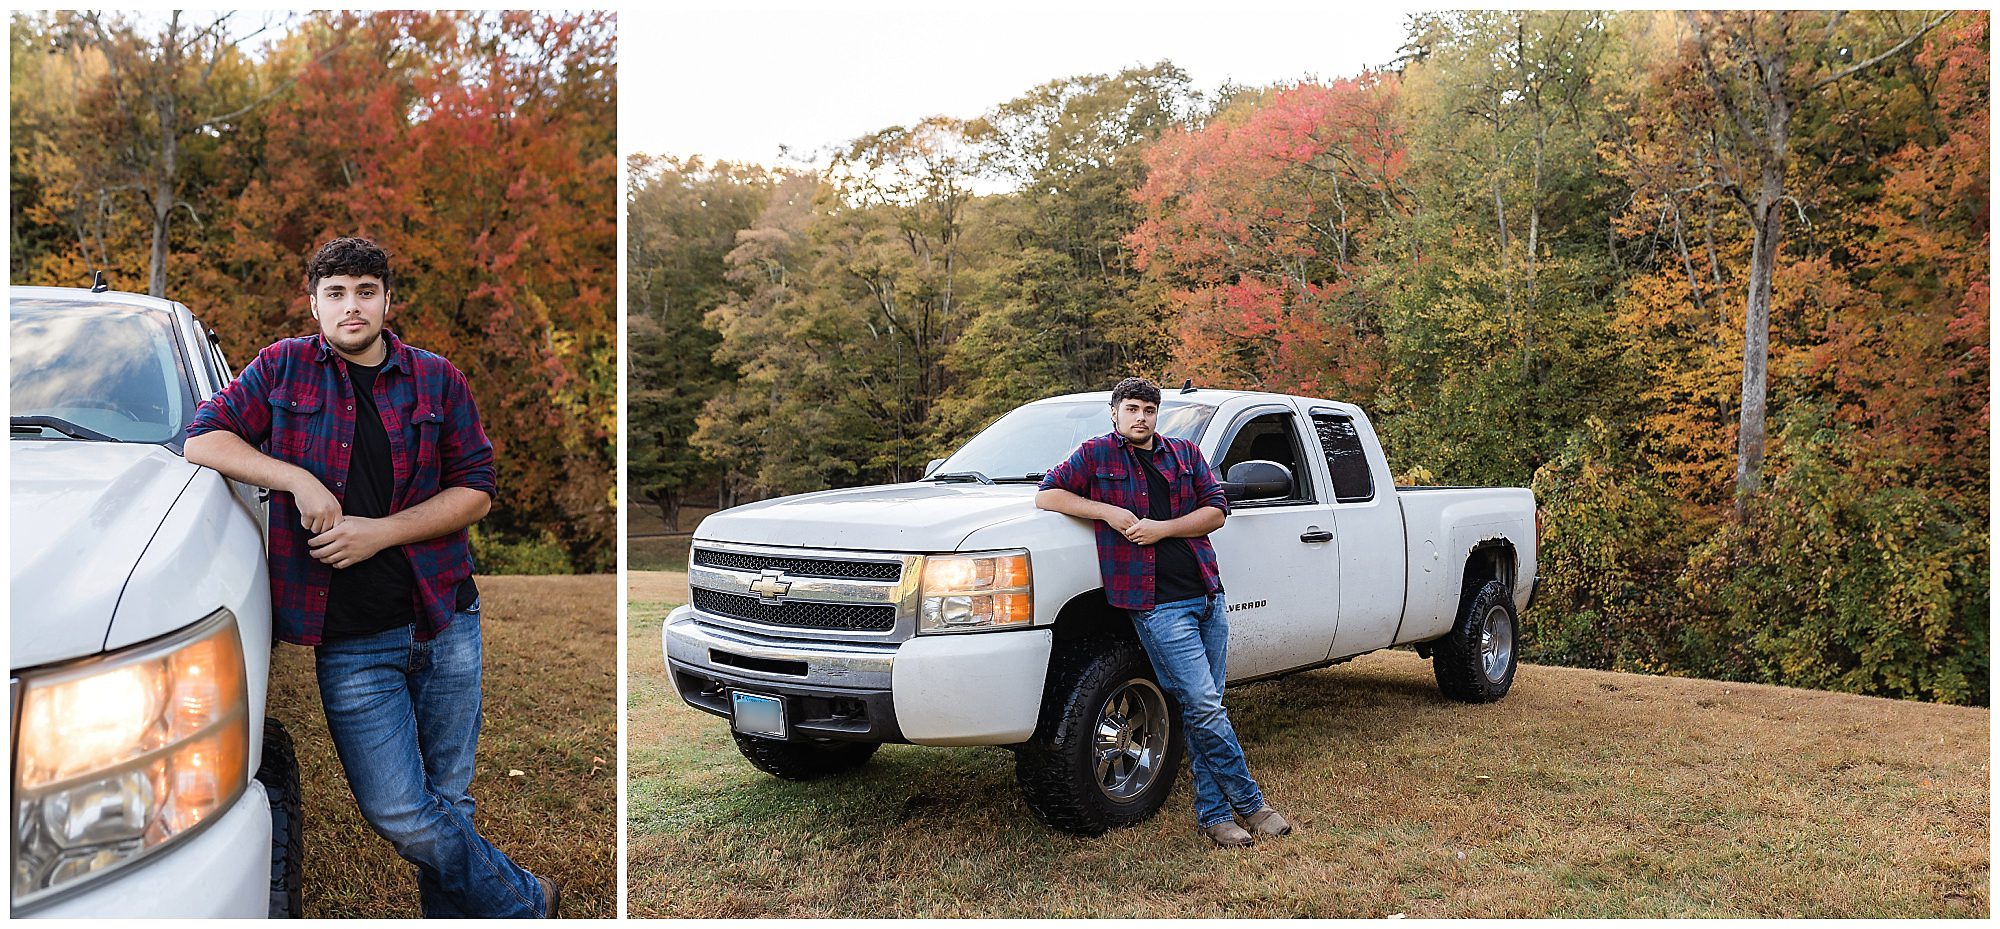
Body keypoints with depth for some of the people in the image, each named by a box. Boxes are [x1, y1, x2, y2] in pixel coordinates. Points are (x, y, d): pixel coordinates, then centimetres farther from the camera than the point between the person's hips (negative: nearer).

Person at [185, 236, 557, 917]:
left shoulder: (437, 380, 6)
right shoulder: (284, 368, 7)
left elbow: (476, 490, 3)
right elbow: (204, 439, 2)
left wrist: (379, 533, -10)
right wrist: (299, 480, -12)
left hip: (445, 623, 1)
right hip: (349, 640, -1)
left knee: (448, 800, 8)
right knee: (399, 814, -6)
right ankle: (522, 905, 13)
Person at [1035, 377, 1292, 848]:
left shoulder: (1185, 453, 15)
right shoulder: (1096, 454, 5)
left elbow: (1217, 511, 8)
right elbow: (1046, 495, 1)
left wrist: (1163, 528, -7)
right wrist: (1108, 512, -10)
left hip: (1208, 596, 5)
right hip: (1159, 605, -4)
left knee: (1205, 711, 7)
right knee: (1204, 708, -9)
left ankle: (1213, 814, 15)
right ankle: (1250, 803, 5)